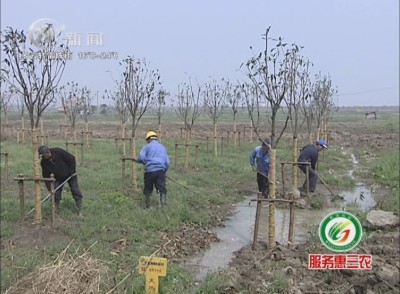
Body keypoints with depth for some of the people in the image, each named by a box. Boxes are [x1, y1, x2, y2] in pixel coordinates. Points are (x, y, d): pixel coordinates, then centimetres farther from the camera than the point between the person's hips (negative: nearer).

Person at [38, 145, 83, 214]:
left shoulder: (58, 152, -29)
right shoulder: (44, 162, -17)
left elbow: (71, 159, -21)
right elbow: (46, 176, -13)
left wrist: (72, 171, -19)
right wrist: (49, 188, -19)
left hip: (70, 175, -3)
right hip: (58, 178, 3)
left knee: (75, 191, 0)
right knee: (56, 194, -2)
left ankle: (80, 210, 9)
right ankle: (56, 210, 13)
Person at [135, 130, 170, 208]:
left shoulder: (147, 146, 6)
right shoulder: (163, 147, 18)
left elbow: (141, 158, -8)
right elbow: (167, 162, 15)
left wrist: (137, 160, 14)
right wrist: (164, 171, 27)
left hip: (149, 170, -2)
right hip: (160, 170, 2)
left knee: (147, 189, 11)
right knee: (162, 188, 0)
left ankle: (147, 205, 18)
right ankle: (163, 204, -16)